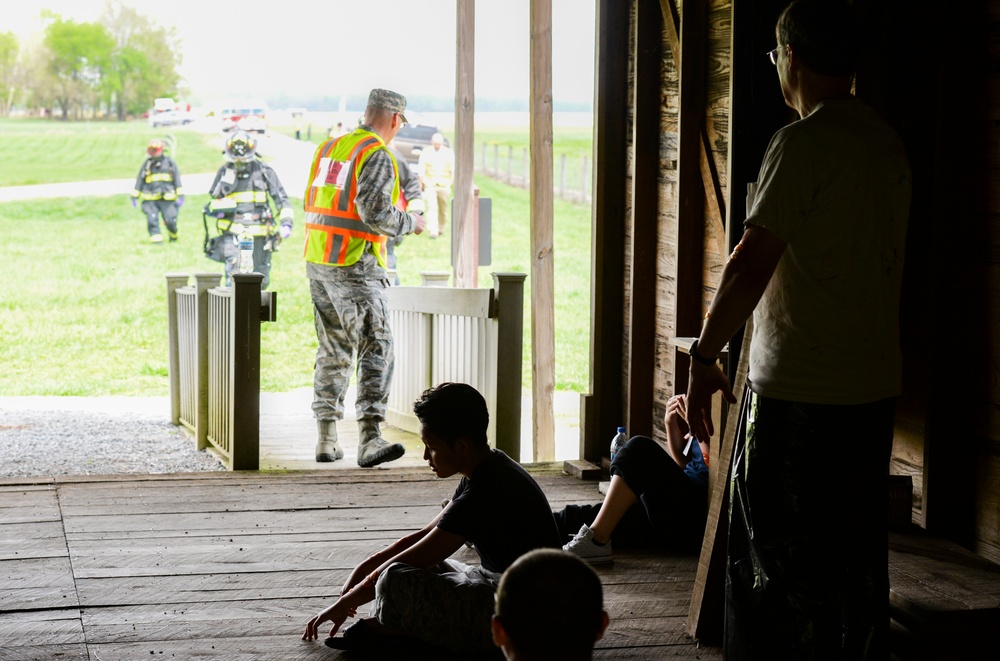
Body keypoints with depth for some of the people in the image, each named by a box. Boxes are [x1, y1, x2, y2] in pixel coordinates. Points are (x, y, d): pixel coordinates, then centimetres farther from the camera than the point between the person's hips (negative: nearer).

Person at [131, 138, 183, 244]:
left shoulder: (169, 162, 5)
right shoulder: (147, 164, 8)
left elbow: (177, 178, 7)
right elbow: (140, 179, 12)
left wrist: (180, 195, 1)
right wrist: (135, 196, 10)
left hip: (167, 198, -1)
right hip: (151, 199, 1)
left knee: (170, 221, -2)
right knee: (152, 220, -14)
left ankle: (173, 235, 26)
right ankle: (156, 238, -8)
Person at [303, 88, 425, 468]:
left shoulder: (329, 148, 14)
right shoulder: (377, 157, -11)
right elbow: (376, 214, -21)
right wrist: (410, 223, -3)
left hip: (317, 261, 8)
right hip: (355, 266, -8)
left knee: (333, 350, 15)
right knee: (376, 348, -11)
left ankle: (326, 438, 17)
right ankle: (369, 439, -23)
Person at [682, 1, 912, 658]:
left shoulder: (804, 143, -14)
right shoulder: (891, 145, 10)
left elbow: (751, 265, -18)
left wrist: (704, 358, -12)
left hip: (798, 391, -8)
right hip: (876, 386, 8)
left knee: (781, 566, 0)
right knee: (858, 559, 15)